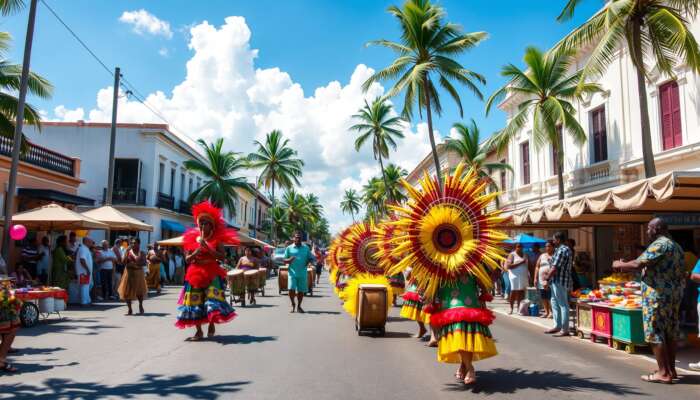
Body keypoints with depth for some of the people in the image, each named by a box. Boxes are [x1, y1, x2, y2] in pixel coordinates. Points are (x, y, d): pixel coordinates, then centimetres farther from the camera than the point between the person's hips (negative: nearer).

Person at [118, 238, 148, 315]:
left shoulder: (141, 253, 2)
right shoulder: (128, 251, 3)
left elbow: (144, 263, -6)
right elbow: (124, 262, -6)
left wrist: (136, 264, -20)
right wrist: (127, 252, -14)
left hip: (138, 273, -1)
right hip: (129, 273, 1)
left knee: (139, 290, 4)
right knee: (127, 291, -1)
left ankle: (140, 305, 29)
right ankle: (129, 309, 9)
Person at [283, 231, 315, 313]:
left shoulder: (306, 248, 8)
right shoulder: (289, 248, 4)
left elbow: (311, 258, 12)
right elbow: (284, 260, 5)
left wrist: (309, 261, -11)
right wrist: (290, 260, -17)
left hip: (302, 273, 2)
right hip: (292, 273, -2)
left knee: (301, 290, 7)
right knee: (291, 289, -12)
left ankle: (298, 306, 26)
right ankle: (293, 304, 12)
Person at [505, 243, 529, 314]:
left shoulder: (525, 255, 16)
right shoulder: (512, 255, -1)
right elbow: (508, 266, -12)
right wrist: (520, 263, -15)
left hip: (524, 276, 4)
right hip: (515, 276, -4)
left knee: (521, 292, 0)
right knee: (513, 292, -2)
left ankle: (519, 308, 9)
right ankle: (511, 308, 7)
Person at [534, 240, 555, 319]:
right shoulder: (542, 256, 15)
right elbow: (537, 267, 13)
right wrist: (535, 278, 6)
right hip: (542, 280, 4)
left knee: (550, 297, -9)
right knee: (544, 297, 7)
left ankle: (551, 312, -2)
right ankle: (546, 312, 16)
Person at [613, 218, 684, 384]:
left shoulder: (659, 244, -15)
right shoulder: (676, 246, 16)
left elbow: (638, 264, -22)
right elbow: (682, 272, 20)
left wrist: (620, 265, -6)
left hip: (658, 294, -10)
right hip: (674, 294, 10)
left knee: (655, 333, -3)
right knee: (670, 333, 14)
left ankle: (664, 373, -1)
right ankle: (671, 369, 20)